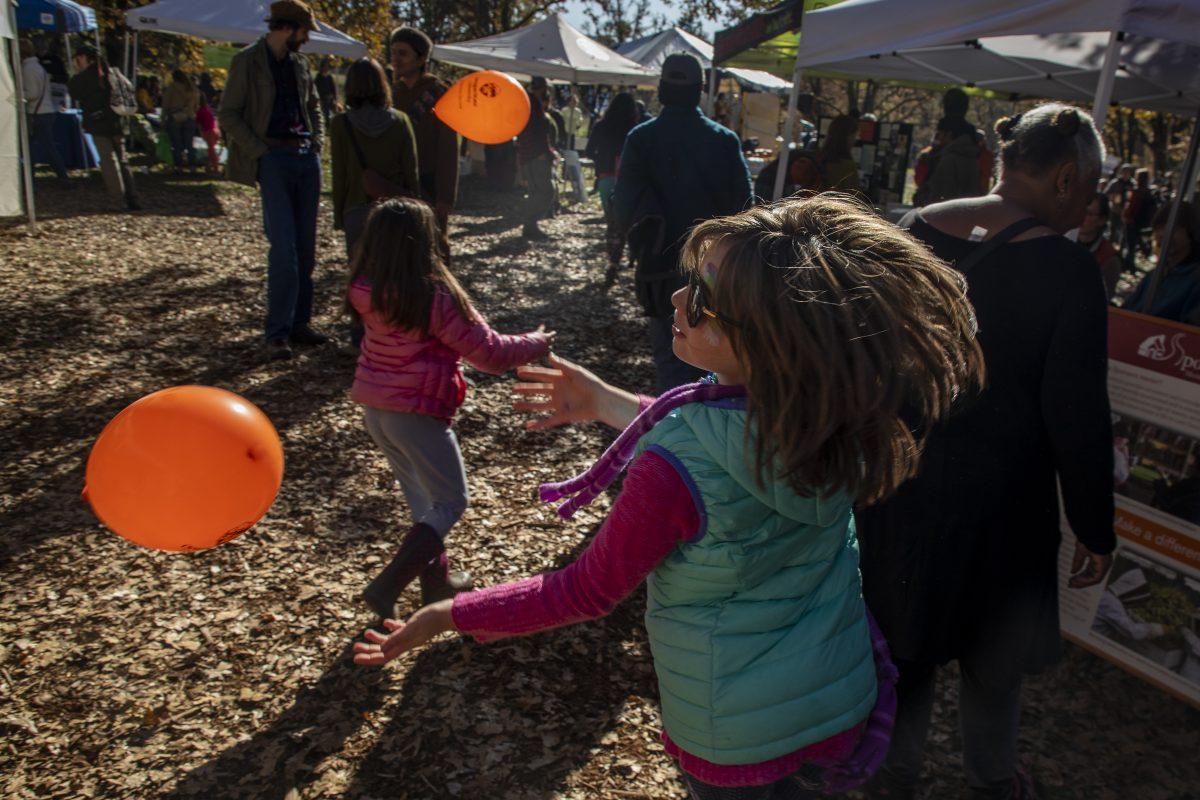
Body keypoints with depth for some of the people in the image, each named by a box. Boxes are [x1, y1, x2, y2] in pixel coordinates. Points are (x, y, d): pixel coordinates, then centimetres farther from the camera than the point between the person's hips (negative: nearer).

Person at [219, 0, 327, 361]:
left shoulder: (299, 63, 15)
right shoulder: (247, 62, -3)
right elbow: (228, 116, -5)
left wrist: (316, 140, 12)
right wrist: (260, 152, -12)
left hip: (307, 158, 6)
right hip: (274, 158, -6)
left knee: (305, 247, 6)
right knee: (283, 247, -13)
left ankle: (299, 323, 15)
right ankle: (277, 334, -7)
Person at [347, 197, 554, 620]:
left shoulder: (366, 292, -4)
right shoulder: (436, 298, -21)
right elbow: (490, 353, -14)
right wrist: (536, 343, 2)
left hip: (374, 408, 7)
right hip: (416, 415, -7)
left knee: (421, 498, 23)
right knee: (450, 502, 10)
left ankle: (436, 579, 36)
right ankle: (386, 587, 2)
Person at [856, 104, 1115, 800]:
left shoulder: (915, 233, -5)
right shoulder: (1066, 268, -18)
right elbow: (1079, 418, -16)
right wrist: (1095, 531, -3)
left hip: (898, 477, 4)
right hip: (996, 499, -4)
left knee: (903, 634, 22)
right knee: (993, 651, 21)